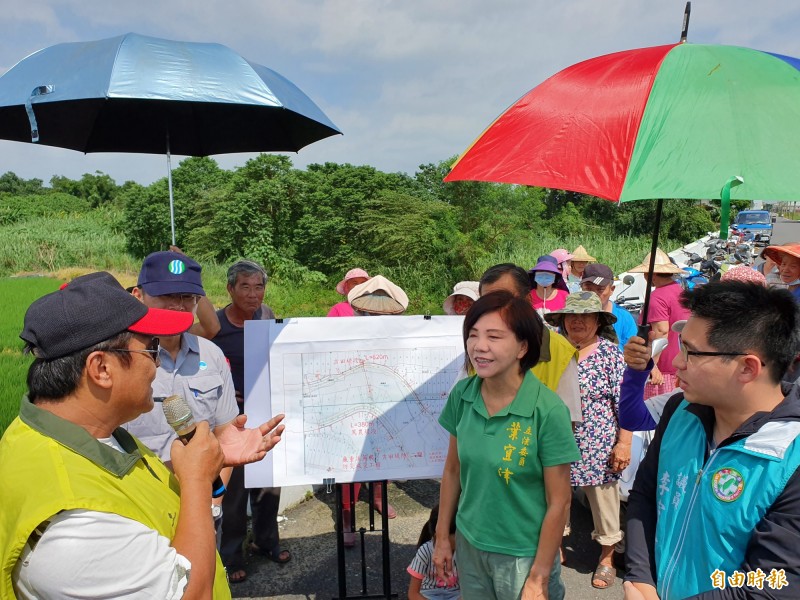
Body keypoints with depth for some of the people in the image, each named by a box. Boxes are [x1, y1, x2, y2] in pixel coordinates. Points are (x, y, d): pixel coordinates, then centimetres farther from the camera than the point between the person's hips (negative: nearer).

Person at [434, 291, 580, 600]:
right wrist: (442, 537, 7)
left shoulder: (548, 411, -21)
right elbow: (453, 469, 3)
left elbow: (559, 502, -14)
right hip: (469, 545, 4)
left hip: (523, 556, -4)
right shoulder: (462, 395, -9)